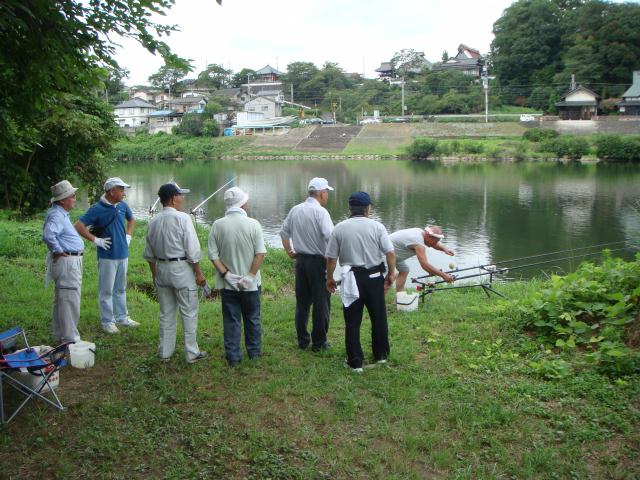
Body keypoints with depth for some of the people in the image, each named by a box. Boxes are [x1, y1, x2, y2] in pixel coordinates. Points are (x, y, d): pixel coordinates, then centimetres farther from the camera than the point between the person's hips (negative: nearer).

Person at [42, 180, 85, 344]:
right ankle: (70, 339, -2)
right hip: (67, 262, -11)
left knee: (61, 300, 17)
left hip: (72, 261, 11)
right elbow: (48, 235, -37)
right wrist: (57, 251, -23)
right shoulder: (56, 215, -19)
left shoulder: (61, 213, 14)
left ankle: (60, 336, 28)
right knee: (70, 301, -7)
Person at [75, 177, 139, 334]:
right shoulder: (97, 209, -13)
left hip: (123, 254, 6)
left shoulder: (123, 206, 5)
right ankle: (107, 321, 11)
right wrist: (96, 240, -16)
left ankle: (122, 318, 28)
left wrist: (128, 235, 12)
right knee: (106, 290, 2)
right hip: (107, 256, -6)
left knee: (121, 289, 17)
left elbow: (131, 220, 26)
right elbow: (79, 226, -16)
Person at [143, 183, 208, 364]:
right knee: (189, 313, 4)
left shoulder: (153, 222, 5)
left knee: (166, 313, 15)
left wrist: (155, 274, 22)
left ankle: (165, 352, 22)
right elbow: (192, 250, -15)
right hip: (181, 269, -6)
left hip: (161, 269, 6)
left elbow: (149, 254, 12)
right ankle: (192, 353, 9)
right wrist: (198, 273, -7)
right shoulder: (182, 218, -14)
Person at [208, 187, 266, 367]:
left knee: (231, 320, 9)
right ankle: (254, 351, 28)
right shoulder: (253, 224, -10)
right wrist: (251, 276, -11)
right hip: (251, 283, 0)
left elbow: (213, 255, -9)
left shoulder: (217, 225, -7)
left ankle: (233, 356, 13)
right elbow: (260, 253, -14)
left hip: (227, 283, 1)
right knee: (252, 318, 16)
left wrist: (226, 274, -8)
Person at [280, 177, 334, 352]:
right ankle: (318, 343, 10)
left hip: (300, 260, 7)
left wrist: (289, 251, 20)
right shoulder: (320, 212, -15)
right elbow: (330, 236, -26)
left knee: (302, 302, 15)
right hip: (318, 261, -6)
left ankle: (302, 340, 21)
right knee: (321, 304, 4)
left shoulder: (295, 210, 6)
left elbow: (284, 232, 14)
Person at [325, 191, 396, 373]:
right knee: (379, 318, 16)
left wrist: (329, 278, 14)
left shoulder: (339, 228, -3)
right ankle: (381, 355, 29)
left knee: (352, 321, 6)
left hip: (352, 279, 0)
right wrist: (391, 274, 7)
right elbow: (390, 253, -7)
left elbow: (331, 258, 0)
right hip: (375, 277, 1)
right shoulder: (377, 226, -4)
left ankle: (355, 361, 9)